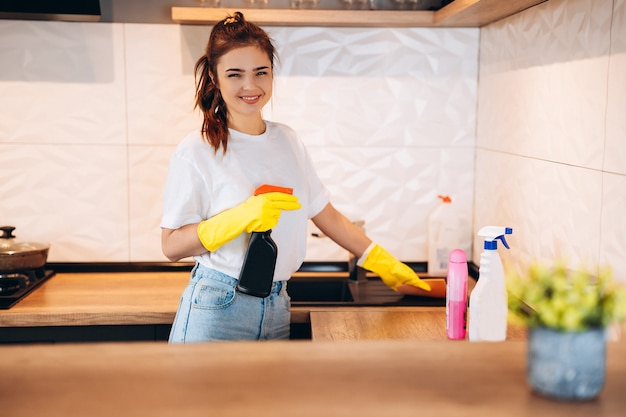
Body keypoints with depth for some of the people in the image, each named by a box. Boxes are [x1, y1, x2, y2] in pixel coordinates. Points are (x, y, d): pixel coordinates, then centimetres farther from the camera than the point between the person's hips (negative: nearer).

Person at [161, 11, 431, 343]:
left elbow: (326, 214, 12)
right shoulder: (195, 151, -9)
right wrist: (241, 218, -23)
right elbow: (171, 245, -10)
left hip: (277, 307, 5)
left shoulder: (287, 141, 7)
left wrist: (385, 264, 10)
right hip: (218, 308, -4)